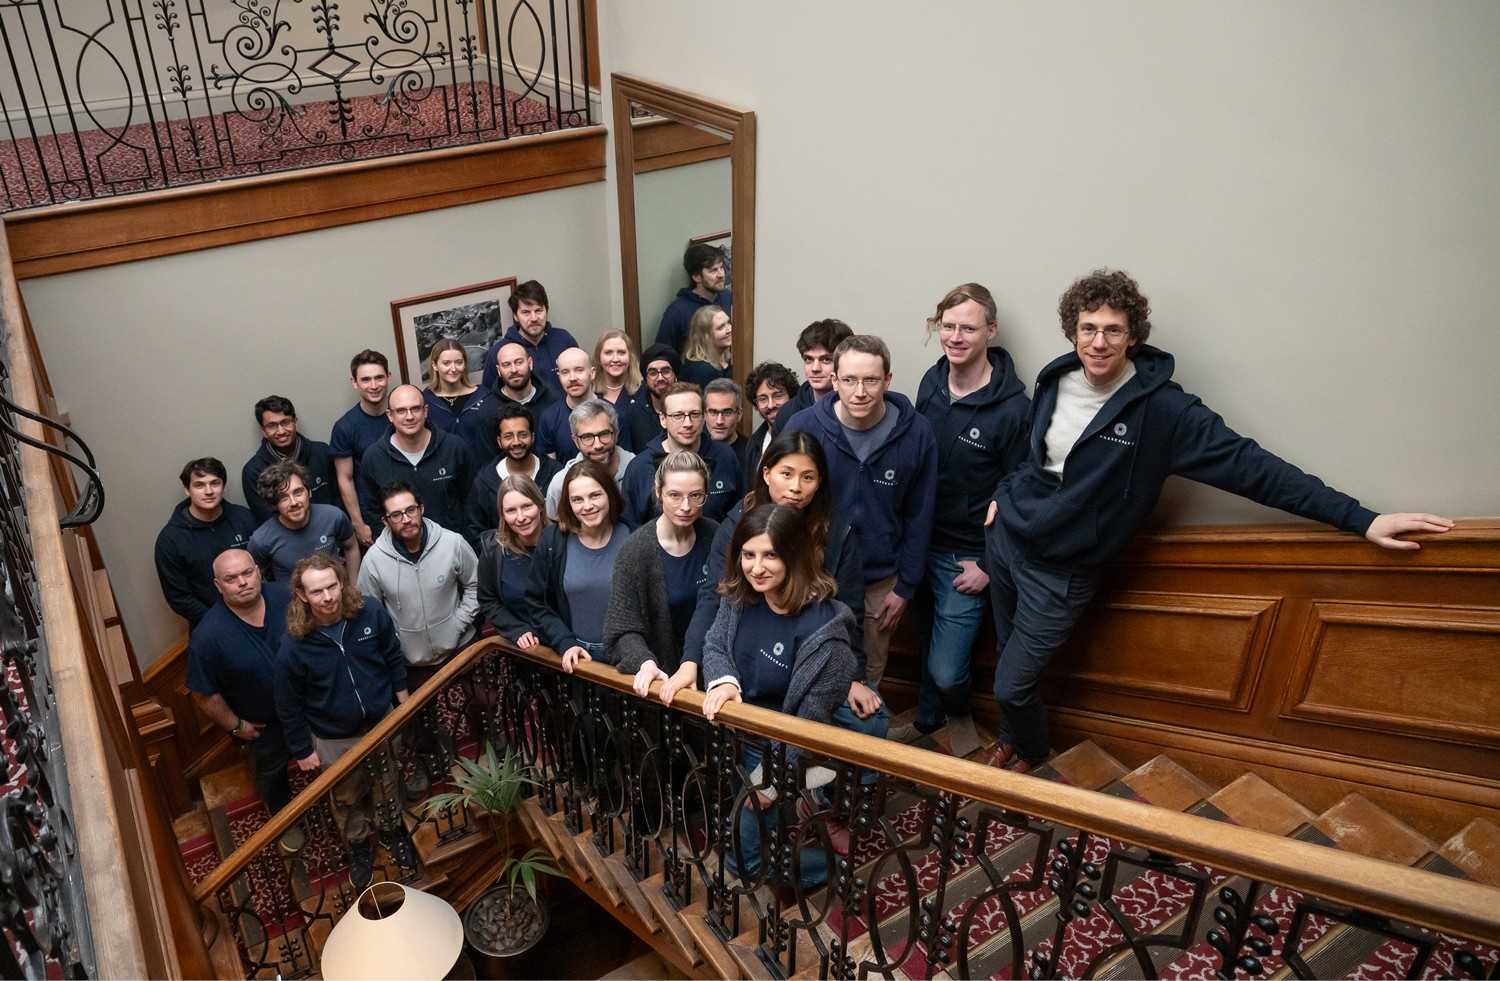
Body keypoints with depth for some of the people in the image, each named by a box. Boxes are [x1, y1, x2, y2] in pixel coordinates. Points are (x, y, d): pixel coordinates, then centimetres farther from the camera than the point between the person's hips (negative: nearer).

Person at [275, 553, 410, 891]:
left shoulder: (371, 613, -23)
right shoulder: (293, 647, -28)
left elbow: (393, 658, -3)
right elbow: (289, 706, -14)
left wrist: (402, 699, 5)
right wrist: (302, 750, -6)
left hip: (382, 722, 2)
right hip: (334, 739, -2)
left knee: (388, 783, 26)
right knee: (347, 798, 23)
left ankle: (394, 830, 55)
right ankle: (359, 847, 51)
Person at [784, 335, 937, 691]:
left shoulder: (916, 434, -12)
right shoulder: (802, 428, -15)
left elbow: (918, 518, -2)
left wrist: (905, 587, -1)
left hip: (881, 581, 1)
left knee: (870, 674, 18)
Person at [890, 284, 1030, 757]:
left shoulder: (1013, 408, -17)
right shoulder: (930, 384, 1)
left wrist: (990, 566, -11)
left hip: (968, 558, -5)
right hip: (923, 542, 5)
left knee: (945, 669, -4)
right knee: (929, 641, 21)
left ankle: (958, 714, 30)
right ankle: (928, 719, 46)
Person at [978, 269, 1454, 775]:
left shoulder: (1160, 408, -18)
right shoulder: (1055, 380, -3)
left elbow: (1248, 465, -17)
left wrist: (1360, 518, -17)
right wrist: (1005, 491, 4)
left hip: (1060, 571, -4)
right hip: (1005, 538, 5)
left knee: (1012, 684, 1)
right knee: (1010, 655, 19)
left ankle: (1029, 751, 34)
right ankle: (1012, 738, 47)